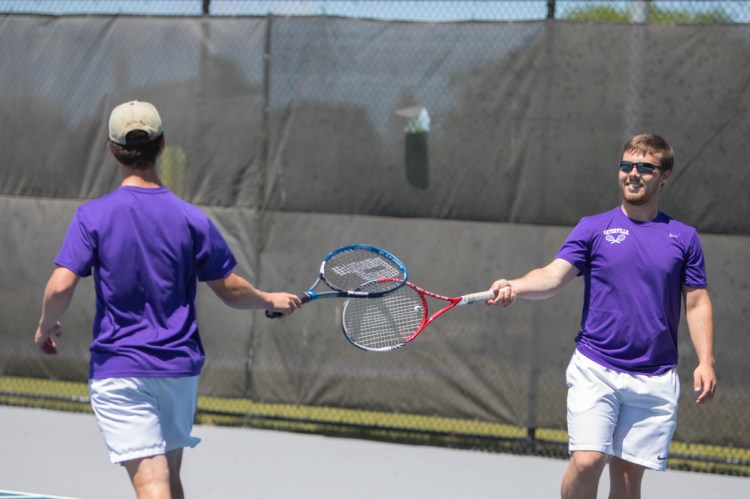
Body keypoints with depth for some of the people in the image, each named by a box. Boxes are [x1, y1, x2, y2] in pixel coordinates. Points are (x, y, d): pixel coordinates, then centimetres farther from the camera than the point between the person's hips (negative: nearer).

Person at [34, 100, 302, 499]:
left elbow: (60, 286, -15)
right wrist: (272, 301, 24)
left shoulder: (93, 216, -8)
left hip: (118, 370, -3)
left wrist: (46, 326, 5)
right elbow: (231, 290, 4)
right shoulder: (192, 219, -2)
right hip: (181, 368, 3)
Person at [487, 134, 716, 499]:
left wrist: (705, 362, -1)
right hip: (595, 370, -1)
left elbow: (696, 303, 10)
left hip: (654, 380, 1)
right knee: (587, 461, -16)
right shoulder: (593, 229, 4)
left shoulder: (684, 238, 8)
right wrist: (516, 287, -28)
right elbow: (553, 276, -7)